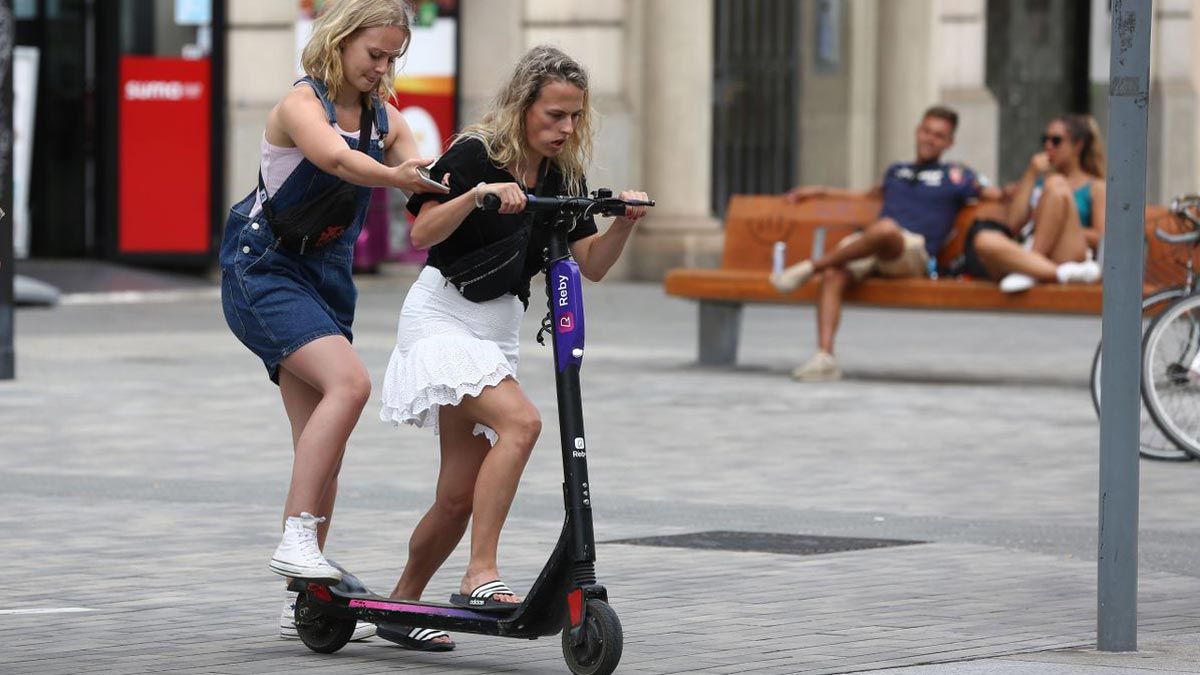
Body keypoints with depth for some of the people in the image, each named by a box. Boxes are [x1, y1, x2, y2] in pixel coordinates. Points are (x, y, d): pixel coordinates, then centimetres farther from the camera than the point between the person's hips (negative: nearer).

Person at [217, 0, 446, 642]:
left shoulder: (385, 118, 6)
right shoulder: (303, 103, -15)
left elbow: (422, 182, -9)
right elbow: (336, 159, -37)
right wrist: (396, 176, -56)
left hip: (325, 278, 7)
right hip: (263, 270, -7)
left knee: (321, 446, 4)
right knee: (349, 381, -29)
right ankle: (296, 537, -29)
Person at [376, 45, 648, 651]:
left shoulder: (562, 177, 6)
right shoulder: (474, 154, -13)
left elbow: (591, 264, 4)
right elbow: (422, 233, -22)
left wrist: (625, 221, -13)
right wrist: (477, 193, -36)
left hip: (497, 330, 7)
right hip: (441, 318, -7)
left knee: (460, 496, 5)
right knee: (519, 422, -30)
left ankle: (400, 607, 21)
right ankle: (480, 574, -29)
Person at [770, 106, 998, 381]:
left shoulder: (955, 176, 19)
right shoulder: (897, 171, 33)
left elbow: (989, 193, 14)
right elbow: (869, 195, 48)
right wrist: (819, 191, 47)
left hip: (913, 252, -5)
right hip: (866, 246, 5)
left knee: (885, 228, -41)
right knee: (833, 276, -30)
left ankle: (810, 266, -29)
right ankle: (824, 357, -40)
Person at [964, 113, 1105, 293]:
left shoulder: (1096, 187, 18)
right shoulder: (1039, 181, 28)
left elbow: (1101, 238, 4)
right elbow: (1013, 226, 12)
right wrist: (1031, 175, 12)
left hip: (1069, 254, -3)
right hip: (1030, 256, 3)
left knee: (1056, 184, -23)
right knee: (985, 240, -30)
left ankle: (1024, 272, -30)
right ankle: (1063, 273, -44)